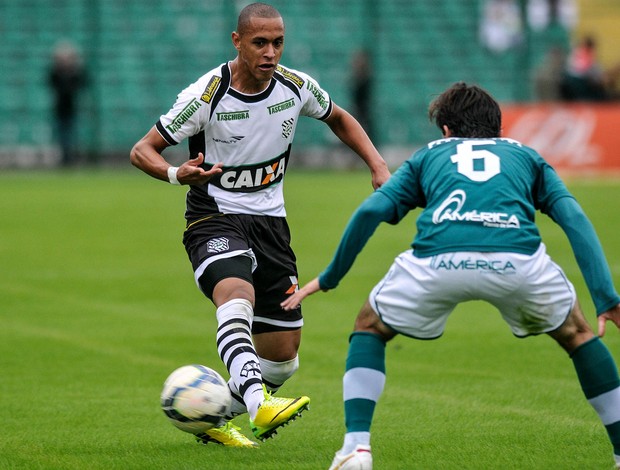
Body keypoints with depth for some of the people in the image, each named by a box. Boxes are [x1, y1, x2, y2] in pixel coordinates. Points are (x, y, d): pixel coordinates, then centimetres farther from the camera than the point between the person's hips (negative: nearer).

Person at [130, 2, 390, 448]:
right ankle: (258, 405, -56)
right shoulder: (206, 96, -16)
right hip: (215, 218, -5)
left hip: (270, 221, 5)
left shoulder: (297, 86, -3)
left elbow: (339, 118, 19)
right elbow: (142, 150, -10)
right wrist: (176, 173, -32)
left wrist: (378, 165, 5)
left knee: (283, 356, 3)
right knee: (237, 295, -38)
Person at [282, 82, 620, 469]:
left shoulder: (428, 156, 34)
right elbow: (574, 218, 17)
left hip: (437, 261, 0)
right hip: (518, 259, 1)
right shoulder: (526, 156, 34)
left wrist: (329, 278, 28)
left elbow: (371, 210, 18)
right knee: (575, 332, 31)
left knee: (370, 327, 28)